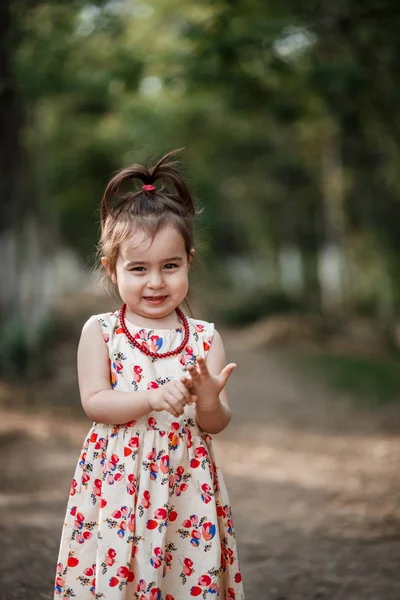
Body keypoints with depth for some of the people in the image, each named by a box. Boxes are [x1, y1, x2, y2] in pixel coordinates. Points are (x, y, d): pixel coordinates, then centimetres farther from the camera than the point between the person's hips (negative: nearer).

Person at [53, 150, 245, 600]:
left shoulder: (205, 338, 1)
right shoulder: (99, 331, -1)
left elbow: (216, 424, 1)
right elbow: (93, 403, -9)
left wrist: (209, 401, -22)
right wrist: (153, 398, -22)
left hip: (184, 484, 1)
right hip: (116, 481, -1)